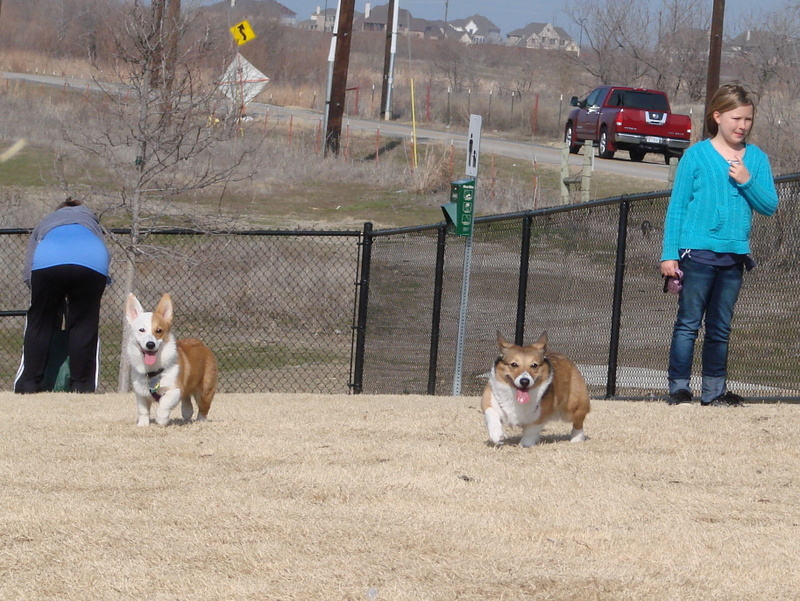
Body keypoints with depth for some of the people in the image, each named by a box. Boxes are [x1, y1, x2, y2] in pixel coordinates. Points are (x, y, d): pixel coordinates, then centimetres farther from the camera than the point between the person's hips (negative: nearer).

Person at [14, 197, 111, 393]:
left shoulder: (44, 224, 39)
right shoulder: (92, 221, 42)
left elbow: (29, 274, 26)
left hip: (47, 261, 0)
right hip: (93, 263, 0)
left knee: (39, 324, 10)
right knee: (84, 326, 10)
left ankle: (29, 385, 9)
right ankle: (81, 386, 9)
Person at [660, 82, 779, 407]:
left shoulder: (757, 158, 8)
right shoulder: (697, 155, -2)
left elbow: (770, 206, 5)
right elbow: (677, 206, -1)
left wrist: (748, 182, -12)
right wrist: (669, 253, -6)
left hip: (734, 255, 4)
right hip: (698, 252, -4)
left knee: (721, 328, 10)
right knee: (688, 323, -3)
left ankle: (714, 390, 16)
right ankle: (679, 388, 0)